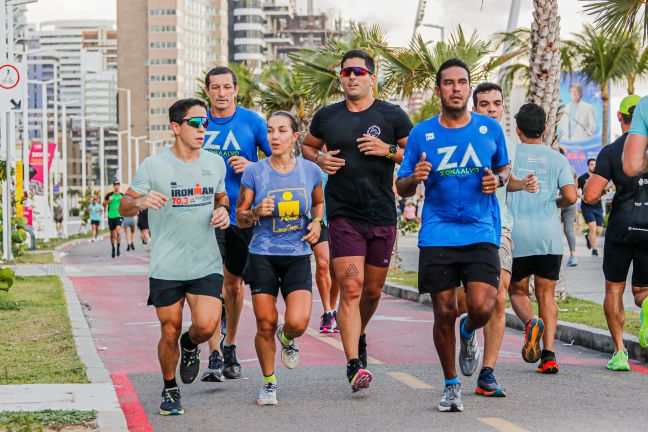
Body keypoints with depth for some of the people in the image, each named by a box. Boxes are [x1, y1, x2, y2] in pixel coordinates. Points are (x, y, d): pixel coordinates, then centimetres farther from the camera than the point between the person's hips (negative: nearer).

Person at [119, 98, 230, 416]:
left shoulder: (215, 164, 6)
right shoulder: (153, 166, -5)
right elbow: (124, 208, 1)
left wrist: (223, 211, 0)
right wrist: (141, 201, -22)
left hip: (206, 265, 2)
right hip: (166, 268, -2)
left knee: (206, 324, -17)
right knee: (170, 334, 4)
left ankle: (190, 346, 20)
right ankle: (170, 390, 29)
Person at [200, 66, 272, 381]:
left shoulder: (252, 121, 0)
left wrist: (251, 166, -12)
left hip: (242, 213, 1)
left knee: (234, 283, 14)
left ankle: (230, 345, 35)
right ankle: (215, 357, -16)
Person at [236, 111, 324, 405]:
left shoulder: (310, 171, 1)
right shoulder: (254, 172, -4)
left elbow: (319, 203, 20)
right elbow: (240, 218, 4)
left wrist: (317, 223, 0)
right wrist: (256, 212, -17)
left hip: (298, 257, 1)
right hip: (263, 256, -1)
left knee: (298, 322, -15)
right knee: (265, 324, -1)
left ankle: (287, 338, 24)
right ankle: (269, 383, 21)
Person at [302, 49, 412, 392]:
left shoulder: (391, 115, 2)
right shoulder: (327, 116, 7)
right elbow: (307, 145, 25)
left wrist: (388, 150, -12)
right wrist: (319, 159, 2)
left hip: (382, 217, 1)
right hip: (343, 215, -1)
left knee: (372, 290, 12)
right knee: (351, 287, -14)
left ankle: (359, 337, 41)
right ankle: (354, 364, -16)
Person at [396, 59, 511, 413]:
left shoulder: (490, 129, 5)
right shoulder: (421, 134, 3)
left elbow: (504, 169, 20)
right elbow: (401, 188, 8)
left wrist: (497, 180, -3)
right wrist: (415, 178, -15)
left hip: (481, 233, 0)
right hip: (437, 235, 0)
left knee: (482, 308, -15)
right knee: (444, 313, 1)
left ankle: (468, 332, 23)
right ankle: (451, 385, 19)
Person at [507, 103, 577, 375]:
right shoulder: (557, 159, 6)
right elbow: (571, 196, -4)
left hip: (517, 234, -1)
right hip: (549, 234, 1)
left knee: (517, 291, 14)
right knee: (546, 294, 9)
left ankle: (531, 322, -19)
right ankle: (548, 355, -4)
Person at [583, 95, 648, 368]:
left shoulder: (610, 152, -5)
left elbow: (590, 196, -12)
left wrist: (592, 182, 10)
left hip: (621, 226, -2)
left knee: (614, 289, 15)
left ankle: (619, 351, 5)